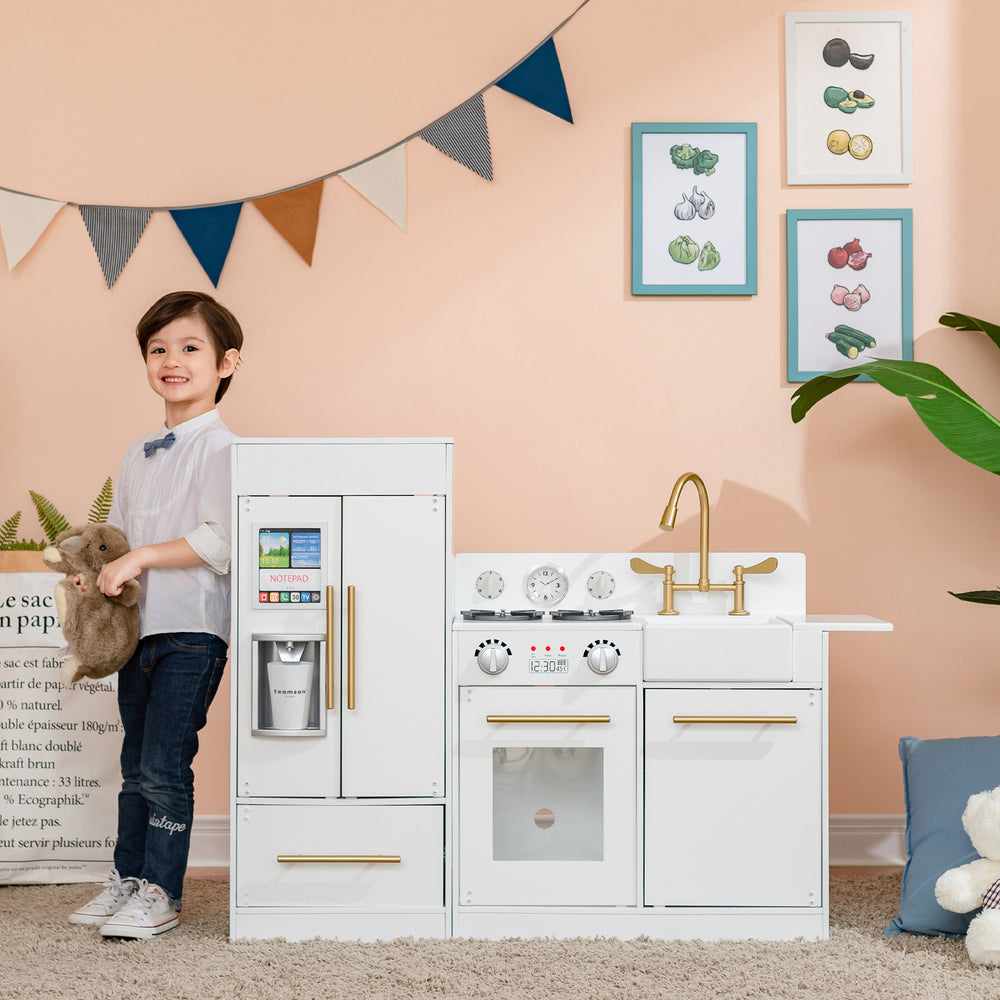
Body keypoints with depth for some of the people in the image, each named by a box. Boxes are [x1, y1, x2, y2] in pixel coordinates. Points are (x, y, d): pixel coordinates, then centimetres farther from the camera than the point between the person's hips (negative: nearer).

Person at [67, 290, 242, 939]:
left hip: (192, 630, -7)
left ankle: (160, 895, 8)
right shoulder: (139, 456, 15)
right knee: (136, 766, 16)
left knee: (164, 767, -4)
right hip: (140, 627, 8)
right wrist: (94, 573, 3)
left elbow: (220, 542, -19)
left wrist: (140, 558, -18)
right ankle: (127, 879, 28)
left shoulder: (219, 447, -9)